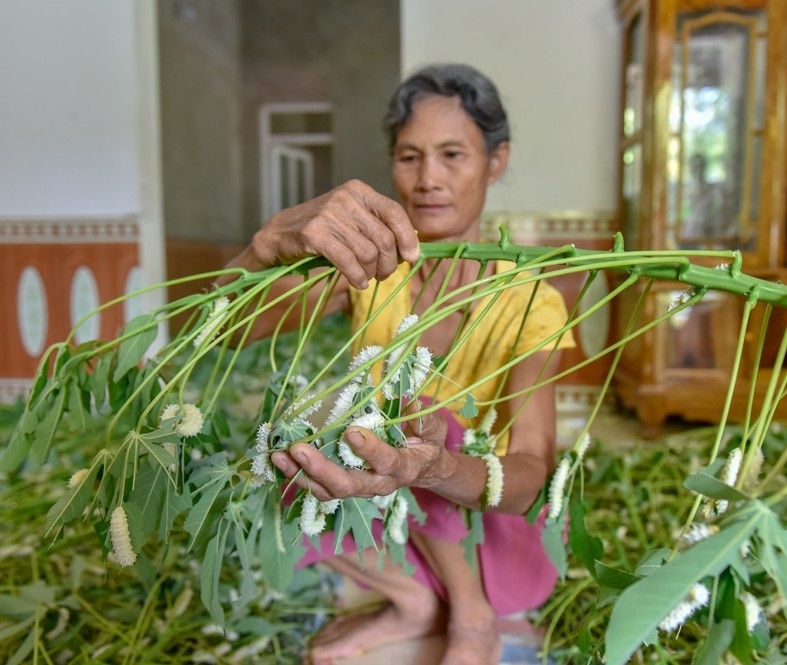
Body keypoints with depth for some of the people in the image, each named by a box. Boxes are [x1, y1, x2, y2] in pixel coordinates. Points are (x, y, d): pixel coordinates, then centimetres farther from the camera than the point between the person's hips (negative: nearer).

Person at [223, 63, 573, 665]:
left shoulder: (531, 304, -17)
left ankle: (475, 613, -6)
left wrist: (436, 467, -53)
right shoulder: (369, 267, -9)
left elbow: (530, 478, -30)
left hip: (492, 533, -3)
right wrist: (277, 240, -48)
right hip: (395, 528, 3)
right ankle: (414, 602, 0)